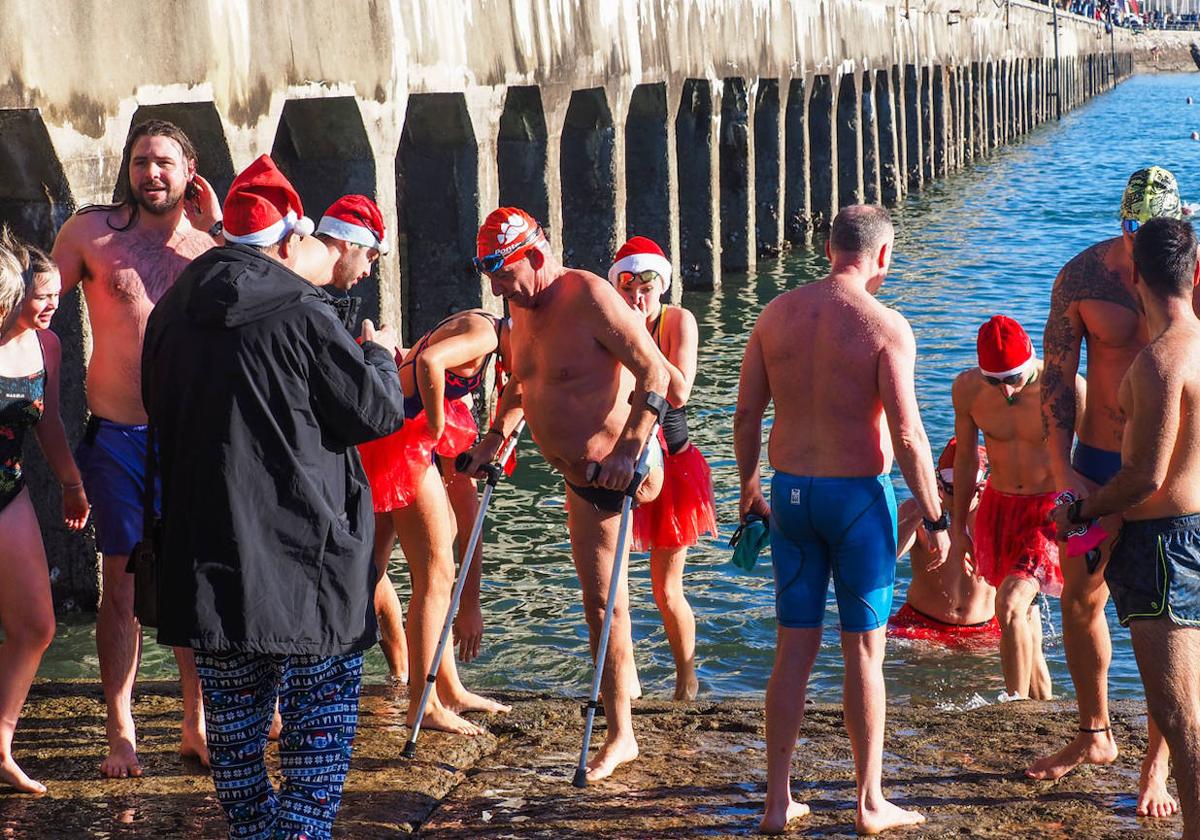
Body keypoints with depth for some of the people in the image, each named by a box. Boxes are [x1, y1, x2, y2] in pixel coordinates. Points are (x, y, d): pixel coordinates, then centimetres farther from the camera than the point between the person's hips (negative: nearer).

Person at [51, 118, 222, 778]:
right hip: (118, 438, -1)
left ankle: (197, 726, 18)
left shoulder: (212, 244, 5)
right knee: (122, 582, 2)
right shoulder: (91, 231, 2)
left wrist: (220, 229, -11)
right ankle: (121, 736, 11)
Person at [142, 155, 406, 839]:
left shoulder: (172, 315, 6)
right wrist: (378, 354, 12)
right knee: (324, 707, 5)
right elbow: (377, 412, -7)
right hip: (305, 553, -6)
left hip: (207, 551, 6)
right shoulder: (304, 314, -14)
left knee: (235, 715, 16)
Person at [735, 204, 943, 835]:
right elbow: (907, 435, -15)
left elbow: (746, 414, 6)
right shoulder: (885, 326, -12)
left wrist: (748, 487, 20)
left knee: (794, 648, 11)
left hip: (790, 492, 4)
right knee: (863, 651, 6)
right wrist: (934, 518, -6)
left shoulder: (776, 314, 2)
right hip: (859, 496, -4)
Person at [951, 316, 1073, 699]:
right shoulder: (967, 388, -10)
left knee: (1011, 602, -21)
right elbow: (965, 456, 6)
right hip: (999, 507, 4)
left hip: (1053, 508, -4)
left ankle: (1017, 700, -7)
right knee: (1024, 616, 11)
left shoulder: (1066, 387, -21)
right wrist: (957, 529, 12)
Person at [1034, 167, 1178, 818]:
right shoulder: (1082, 276, -6)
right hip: (1098, 463, 3)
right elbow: (1057, 377, -1)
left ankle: (1156, 766, 15)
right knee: (1079, 601, 14)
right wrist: (1062, 470, -6)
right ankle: (1094, 736, 35)